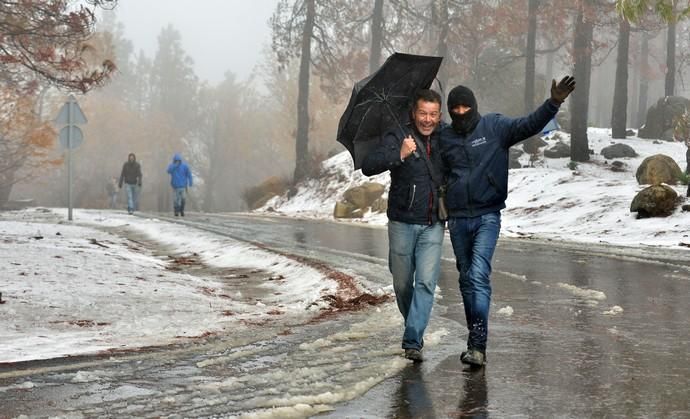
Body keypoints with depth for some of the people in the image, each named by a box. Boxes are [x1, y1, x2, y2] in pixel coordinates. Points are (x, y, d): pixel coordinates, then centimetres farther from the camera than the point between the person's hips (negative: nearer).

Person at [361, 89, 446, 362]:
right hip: (403, 224, -2)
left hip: (433, 226, 2)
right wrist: (399, 156, -39)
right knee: (402, 284, 9)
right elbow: (368, 167, -24)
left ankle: (413, 342, -10)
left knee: (426, 282, -11)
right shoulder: (397, 139, -9)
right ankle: (413, 325, 35)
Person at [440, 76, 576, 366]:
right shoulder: (444, 138, 8)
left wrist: (553, 104, -26)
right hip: (457, 219, 4)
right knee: (466, 279, 11)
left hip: (487, 216, -4)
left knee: (479, 275, -17)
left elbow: (529, 125, -12)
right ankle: (476, 341, 24)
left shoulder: (495, 127, 0)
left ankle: (478, 345, -19)